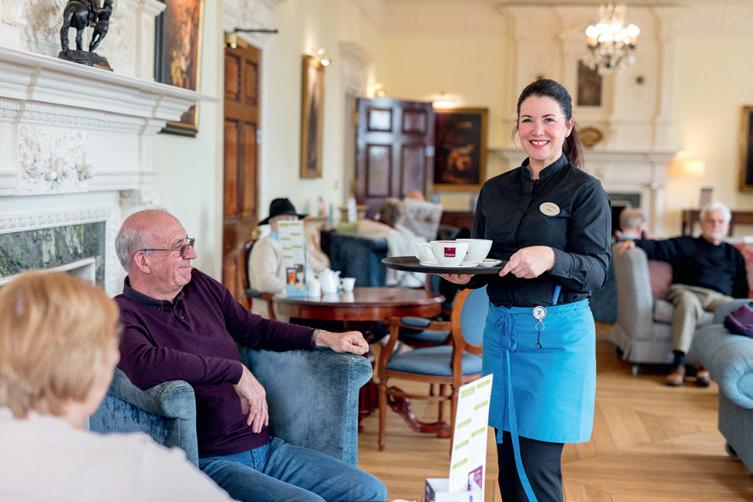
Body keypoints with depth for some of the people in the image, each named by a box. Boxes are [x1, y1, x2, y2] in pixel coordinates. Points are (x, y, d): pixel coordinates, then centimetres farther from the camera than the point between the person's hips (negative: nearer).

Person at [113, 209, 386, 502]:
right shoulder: (122, 315, -10)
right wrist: (237, 371, -26)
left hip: (266, 447, 8)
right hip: (207, 462, -7)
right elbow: (144, 365, -32)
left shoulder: (200, 285, 14)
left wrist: (323, 338, 15)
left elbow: (255, 329, 27)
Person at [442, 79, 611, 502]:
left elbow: (597, 271, -11)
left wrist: (551, 258, -29)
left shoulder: (585, 190, -4)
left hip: (556, 334, -5)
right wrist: (465, 274, -6)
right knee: (508, 463, 12)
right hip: (500, 327, 6)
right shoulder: (495, 190, 11)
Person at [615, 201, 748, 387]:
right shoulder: (685, 245, 23)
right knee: (688, 302, -41)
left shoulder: (734, 254, 31)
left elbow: (742, 288, 24)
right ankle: (678, 363, -42)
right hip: (687, 290, -2)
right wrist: (635, 243, -11)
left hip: (719, 298, 2)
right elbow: (658, 248, 8)